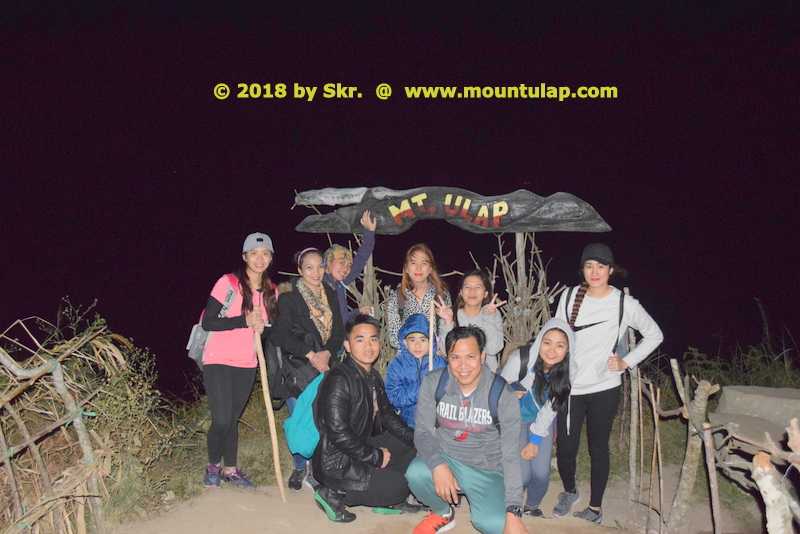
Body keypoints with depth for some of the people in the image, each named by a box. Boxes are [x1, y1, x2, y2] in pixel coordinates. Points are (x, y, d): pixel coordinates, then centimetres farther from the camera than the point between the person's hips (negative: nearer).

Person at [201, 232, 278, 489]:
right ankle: (213, 465, 16)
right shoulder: (228, 283, -11)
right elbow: (207, 322, -14)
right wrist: (245, 320, -21)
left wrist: (263, 329, -8)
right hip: (219, 360, -5)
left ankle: (230, 469, 27)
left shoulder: (271, 291, 6)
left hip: (247, 364, 5)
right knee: (222, 420, -10)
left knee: (233, 419, 11)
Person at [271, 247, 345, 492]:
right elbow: (281, 336, -11)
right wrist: (309, 354, -16)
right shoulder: (289, 296, -4)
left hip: (324, 365, 4)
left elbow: (338, 332, 8)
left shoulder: (330, 295, 11)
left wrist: (326, 353, -10)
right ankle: (300, 468, 20)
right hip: (296, 368, -3)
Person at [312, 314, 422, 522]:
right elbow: (338, 433, -27)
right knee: (397, 488, -17)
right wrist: (375, 457, -18)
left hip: (364, 445, 9)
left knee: (413, 451, 8)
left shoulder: (373, 377, 7)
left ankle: (387, 499, 16)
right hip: (336, 462, -9)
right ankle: (333, 495, -3)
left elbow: (387, 415, 16)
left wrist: (415, 439, 5)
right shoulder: (339, 380, -23)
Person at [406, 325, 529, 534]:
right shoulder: (434, 383, -9)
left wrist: (513, 512, -20)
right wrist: (438, 465, -29)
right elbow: (423, 430, -7)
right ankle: (442, 514, 5)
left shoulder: (503, 395, -14)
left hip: (487, 471, -2)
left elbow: (511, 456, -14)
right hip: (445, 458, 2)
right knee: (416, 473, -30)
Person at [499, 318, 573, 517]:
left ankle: (532, 506, 29)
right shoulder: (519, 360, -30)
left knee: (542, 474, -5)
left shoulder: (566, 371, -16)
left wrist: (535, 441, -7)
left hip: (543, 421, 3)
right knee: (522, 475, -11)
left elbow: (551, 407, -7)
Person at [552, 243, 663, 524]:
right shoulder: (569, 297, 0)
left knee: (598, 448, 9)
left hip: (604, 389, -2)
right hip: (569, 387, 2)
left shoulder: (625, 303, -5)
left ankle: (595, 507, 28)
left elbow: (654, 335, 8)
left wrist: (627, 362, -1)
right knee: (565, 448, 5)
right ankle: (569, 492, 35)